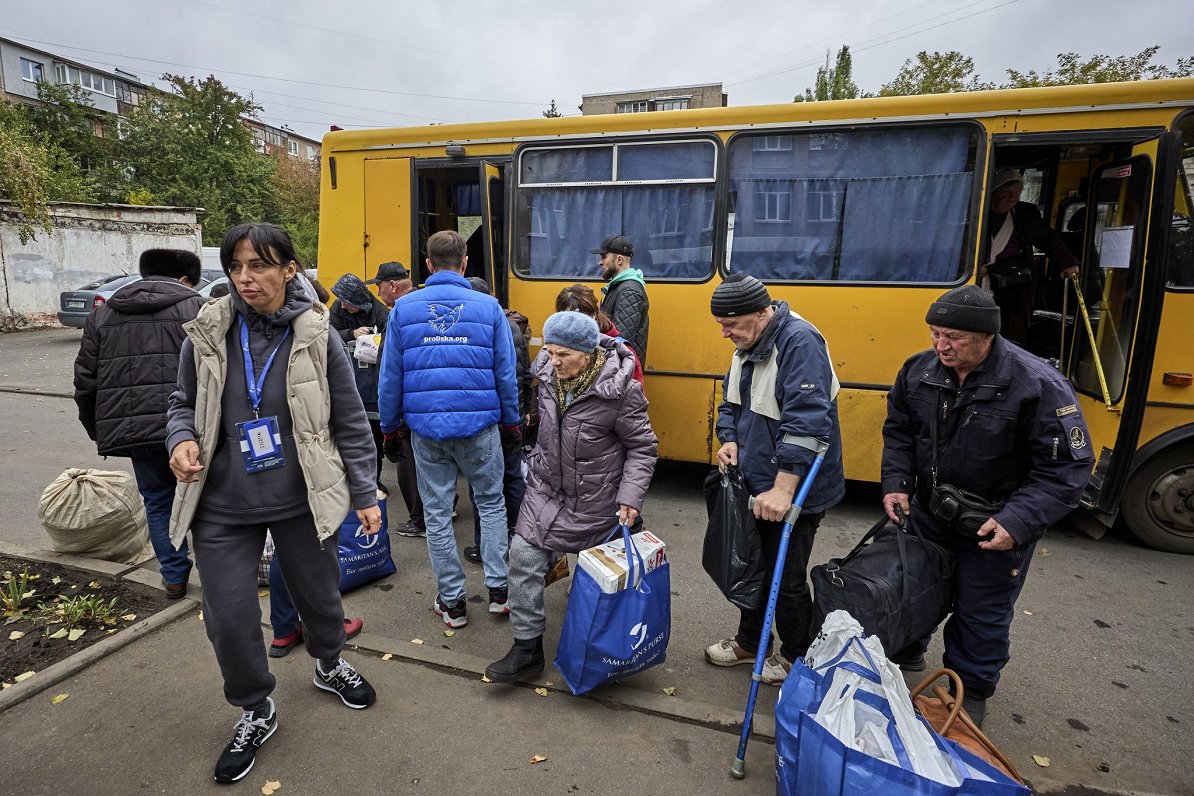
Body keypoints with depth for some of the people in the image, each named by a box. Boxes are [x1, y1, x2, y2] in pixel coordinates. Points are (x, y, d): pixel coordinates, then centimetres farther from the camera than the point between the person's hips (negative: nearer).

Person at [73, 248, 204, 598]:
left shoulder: (102, 314, 15)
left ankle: (174, 576, 24)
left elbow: (85, 381, 14)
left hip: (130, 427, 4)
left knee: (158, 501, 17)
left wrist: (98, 429, 24)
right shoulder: (195, 306, -1)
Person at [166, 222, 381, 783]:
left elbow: (350, 423, -3)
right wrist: (181, 439, -12)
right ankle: (255, 711, 36)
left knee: (320, 595, 17)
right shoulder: (208, 333, -4)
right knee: (228, 618, 7)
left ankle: (330, 666, 49)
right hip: (222, 507, 2)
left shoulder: (316, 335, -9)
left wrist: (365, 495, -1)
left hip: (301, 501, -1)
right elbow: (184, 403, 11)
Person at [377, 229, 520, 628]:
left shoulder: (404, 308, 1)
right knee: (491, 502, 18)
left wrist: (389, 426, 13)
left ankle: (452, 602, 22)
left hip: (425, 427, 1)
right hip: (479, 426, 0)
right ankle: (498, 589, 21)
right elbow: (506, 373, 0)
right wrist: (511, 422, 11)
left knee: (437, 512, 11)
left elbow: (390, 376, 2)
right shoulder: (488, 307, -2)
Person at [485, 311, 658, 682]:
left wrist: (630, 497, -20)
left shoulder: (619, 389, -24)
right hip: (547, 487, 5)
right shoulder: (548, 374, -7)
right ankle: (527, 648, 12)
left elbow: (643, 447, -13)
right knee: (524, 555, -3)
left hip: (595, 499, -4)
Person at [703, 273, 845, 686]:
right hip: (754, 482, 8)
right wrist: (729, 439, -1)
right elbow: (732, 401, 17)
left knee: (786, 578, 9)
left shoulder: (800, 342, -24)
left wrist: (783, 490, -33)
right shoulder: (746, 345, 5)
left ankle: (796, 656, 34)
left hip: (793, 490, -8)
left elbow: (806, 422, -31)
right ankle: (750, 641, 43)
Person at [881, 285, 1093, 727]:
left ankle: (972, 693, 37)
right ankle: (906, 653, 48)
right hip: (928, 512, 5)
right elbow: (898, 433, 4)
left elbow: (1067, 468, -20)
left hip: (997, 527, -4)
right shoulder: (919, 370, -10)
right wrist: (896, 484, -8)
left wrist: (1018, 521, -29)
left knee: (981, 614, 12)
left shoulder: (1038, 386, -25)